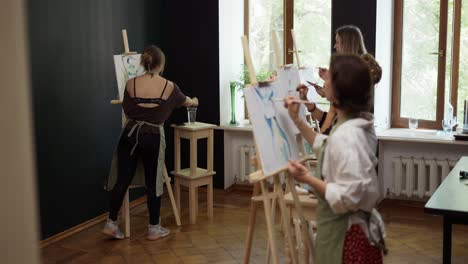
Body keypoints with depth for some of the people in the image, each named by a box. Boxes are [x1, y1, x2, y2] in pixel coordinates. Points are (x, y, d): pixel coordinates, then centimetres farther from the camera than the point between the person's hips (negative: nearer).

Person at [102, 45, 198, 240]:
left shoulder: (131, 84, -3)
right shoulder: (168, 86, -3)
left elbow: (126, 110, 9)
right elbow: (183, 100, 19)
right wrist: (194, 102, 41)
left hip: (130, 134, 2)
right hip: (153, 137, -1)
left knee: (122, 179, 8)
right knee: (153, 182, 6)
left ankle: (111, 223, 12)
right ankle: (154, 228, 16)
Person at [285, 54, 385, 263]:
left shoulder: (346, 136, -28)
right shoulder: (358, 124, 2)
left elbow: (348, 197, -29)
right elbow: (327, 147, 22)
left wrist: (307, 178, -20)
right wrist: (297, 121, 19)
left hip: (346, 234, -9)